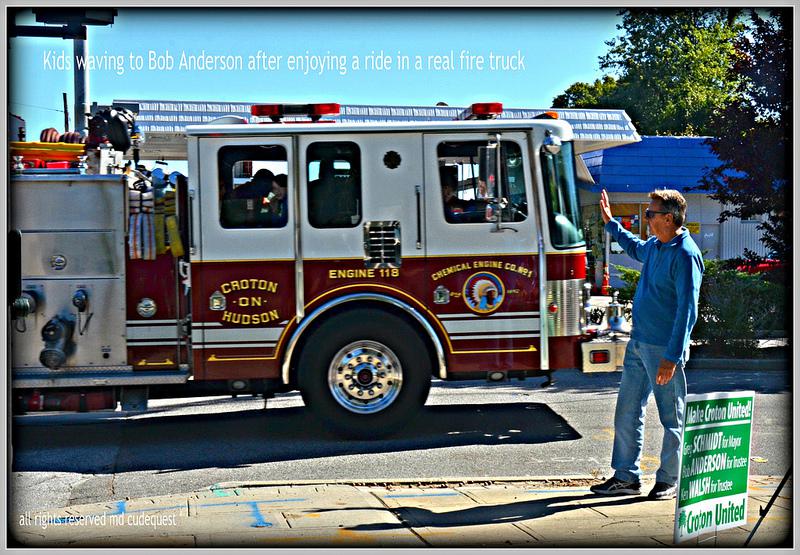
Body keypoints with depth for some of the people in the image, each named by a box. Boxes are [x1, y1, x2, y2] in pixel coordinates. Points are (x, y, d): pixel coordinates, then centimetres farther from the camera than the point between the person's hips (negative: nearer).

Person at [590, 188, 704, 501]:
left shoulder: (685, 255, -17)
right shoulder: (654, 246, 10)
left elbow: (687, 309, -20)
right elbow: (634, 248, 37)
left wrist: (672, 356, -24)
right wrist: (610, 223, 39)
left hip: (664, 349, -9)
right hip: (638, 344, 9)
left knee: (672, 418, 5)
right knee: (627, 412, 11)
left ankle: (669, 481, 16)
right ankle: (627, 477, 20)